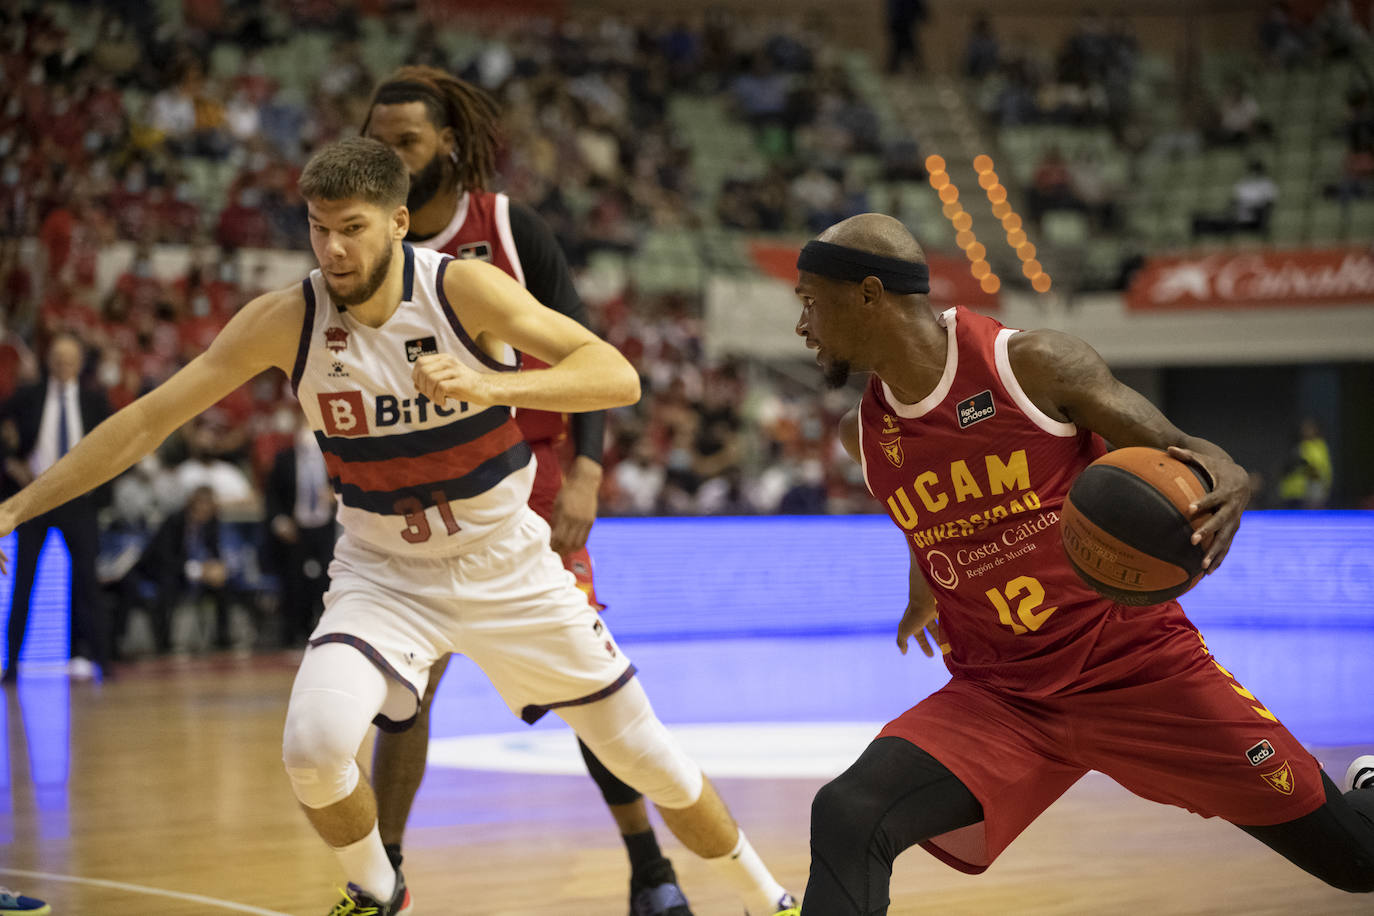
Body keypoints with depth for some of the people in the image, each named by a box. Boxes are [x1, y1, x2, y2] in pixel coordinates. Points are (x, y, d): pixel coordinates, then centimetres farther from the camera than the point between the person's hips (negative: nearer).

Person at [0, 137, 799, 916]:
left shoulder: (462, 289, -20)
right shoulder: (286, 321, -15)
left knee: (643, 753, 5)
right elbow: (150, 420, -10)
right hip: (384, 574, 1)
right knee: (313, 749, -24)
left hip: (507, 566, -1)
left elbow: (619, 378, -28)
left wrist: (489, 387, -44)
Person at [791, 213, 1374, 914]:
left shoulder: (1035, 364, -13)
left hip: (1142, 666, -3)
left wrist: (1227, 480, -30)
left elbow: (1180, 454, -8)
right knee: (846, 819, -24)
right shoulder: (862, 435, 2)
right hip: (997, 696, 3)